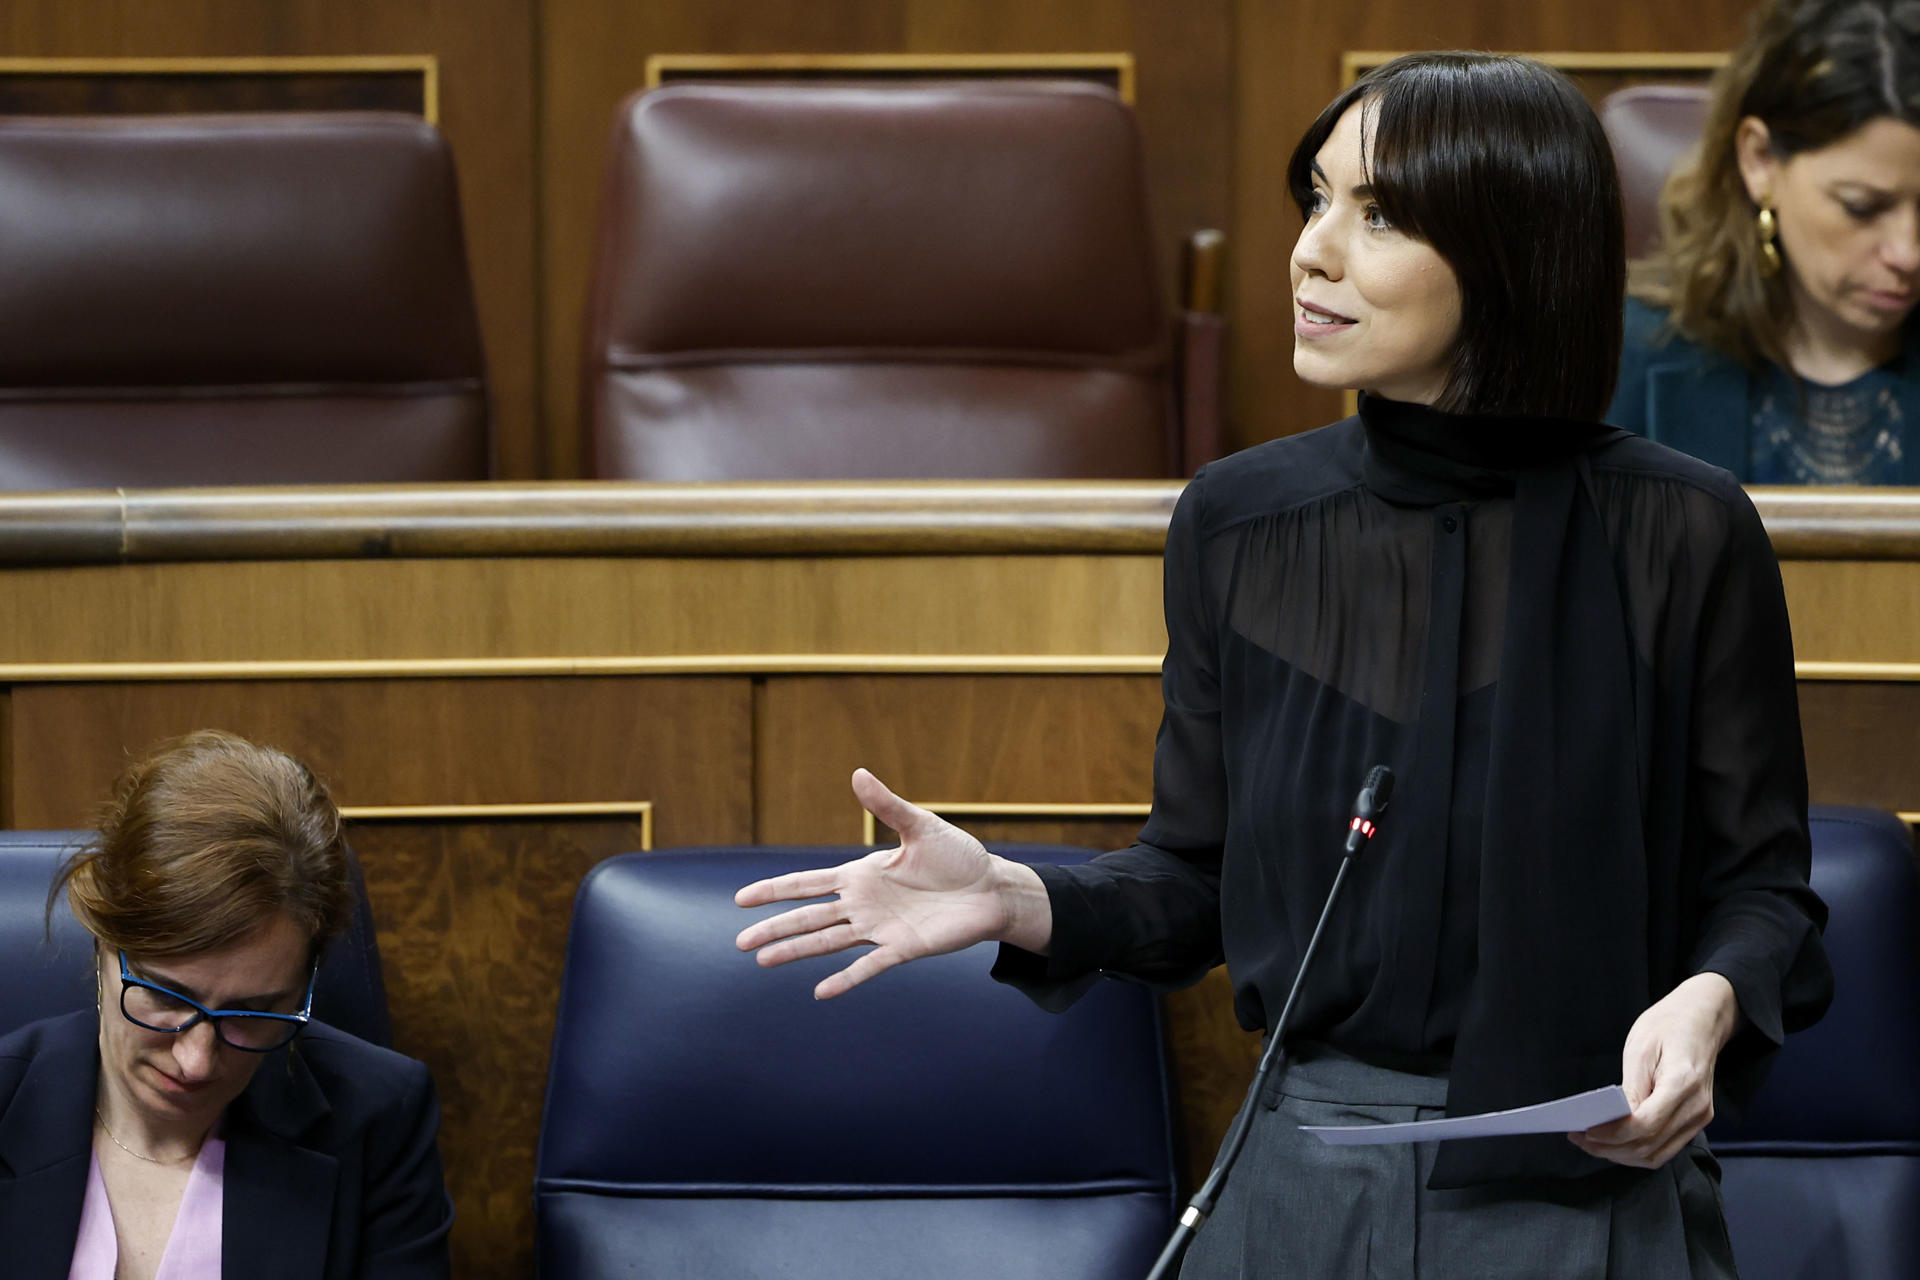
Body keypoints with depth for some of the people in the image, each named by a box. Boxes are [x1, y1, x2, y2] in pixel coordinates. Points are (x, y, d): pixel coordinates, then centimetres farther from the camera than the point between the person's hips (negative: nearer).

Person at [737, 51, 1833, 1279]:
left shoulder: (1677, 531, -10)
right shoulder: (1237, 522, -1)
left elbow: (1761, 885, -2)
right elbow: (1199, 877, 6)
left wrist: (1706, 1002, -22)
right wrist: (1019, 900, -11)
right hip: (1303, 1179, 3)